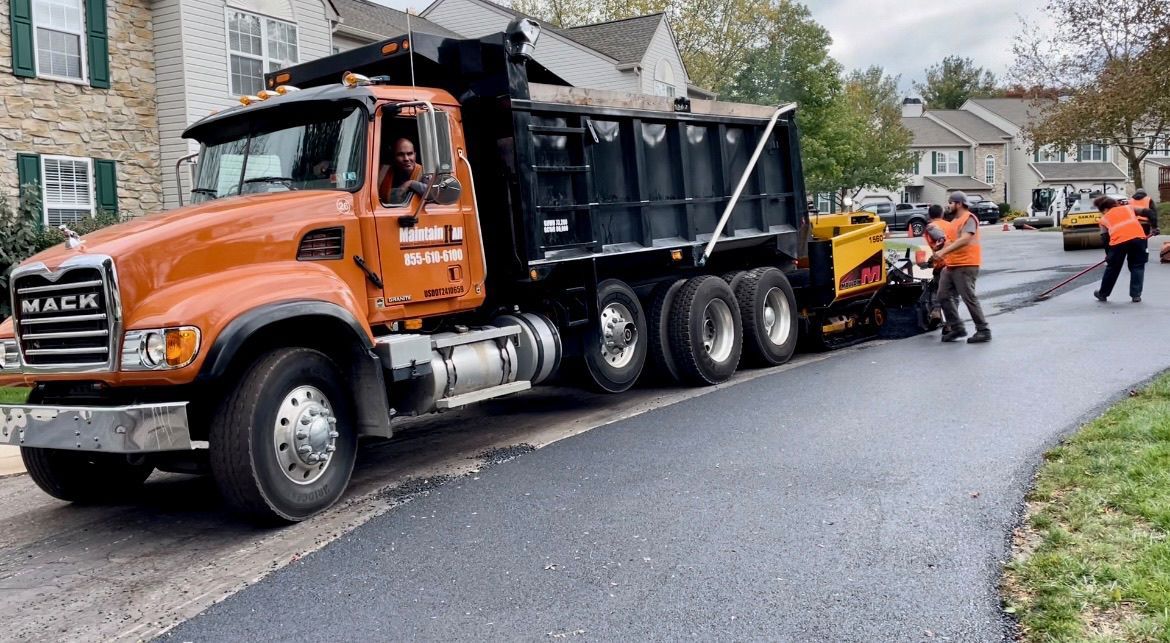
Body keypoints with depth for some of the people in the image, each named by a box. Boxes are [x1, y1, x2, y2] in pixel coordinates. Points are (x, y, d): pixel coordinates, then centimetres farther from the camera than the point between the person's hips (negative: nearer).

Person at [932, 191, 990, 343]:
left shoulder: (969, 218, -10)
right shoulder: (955, 221, 21)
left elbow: (965, 239, -25)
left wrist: (944, 251, -31)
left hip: (966, 266, -10)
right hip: (950, 266, 10)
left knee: (969, 298, -9)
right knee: (944, 295, 6)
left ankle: (983, 331, -1)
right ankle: (957, 328, 13)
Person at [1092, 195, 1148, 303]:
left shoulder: (1104, 219, 25)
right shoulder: (1128, 207, 30)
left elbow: (1105, 238, 20)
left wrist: (1108, 254, 28)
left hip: (1118, 241, -1)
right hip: (1138, 237, 1)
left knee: (1112, 268, 16)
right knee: (1137, 267, 16)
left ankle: (1103, 294, 31)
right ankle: (1136, 295, 12)